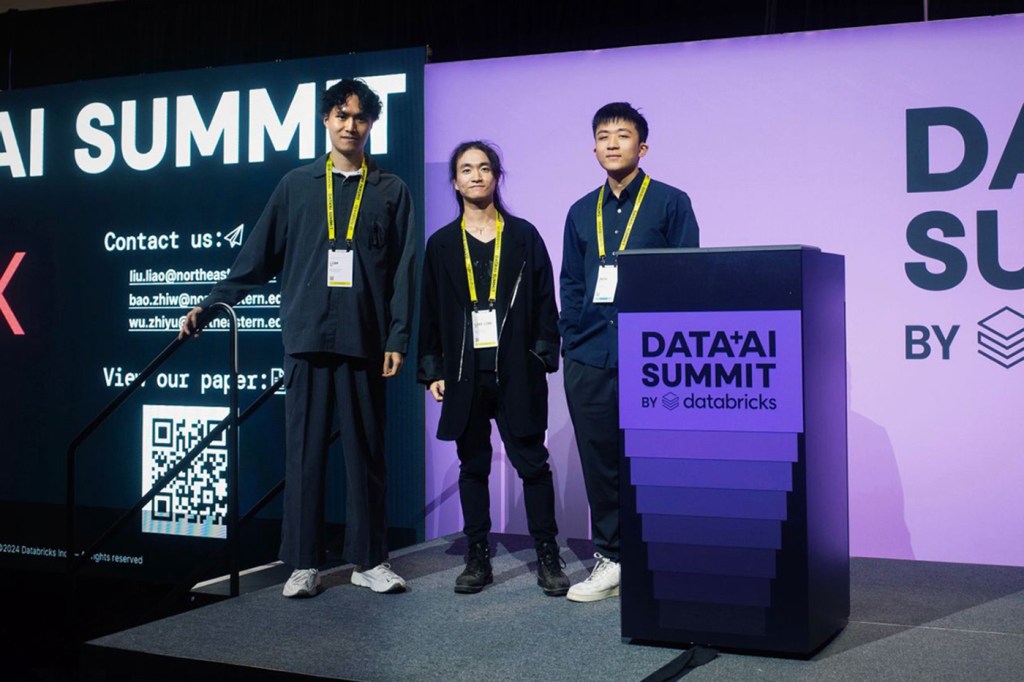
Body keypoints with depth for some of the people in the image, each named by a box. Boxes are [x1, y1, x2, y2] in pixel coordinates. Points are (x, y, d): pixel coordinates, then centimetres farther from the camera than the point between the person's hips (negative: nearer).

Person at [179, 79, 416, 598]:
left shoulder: (391, 192, 8)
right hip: (306, 338, 1)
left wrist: (398, 338, -3)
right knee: (303, 451, 3)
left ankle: (369, 560, 14)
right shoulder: (296, 186, 11)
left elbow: (403, 271, 5)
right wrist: (211, 305, 7)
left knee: (365, 452, 4)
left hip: (363, 341, 0)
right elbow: (258, 257, 11)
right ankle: (303, 563, 10)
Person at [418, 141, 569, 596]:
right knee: (473, 466, 7)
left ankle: (548, 558, 6)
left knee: (532, 463, -1)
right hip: (464, 374, 2)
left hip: (517, 372, -2)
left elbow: (544, 302, 5)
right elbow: (430, 311, 9)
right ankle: (477, 559, 15)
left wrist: (544, 355, -4)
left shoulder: (524, 236, 7)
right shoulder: (441, 244, 10)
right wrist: (432, 370, 3)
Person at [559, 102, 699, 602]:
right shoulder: (582, 213, 15)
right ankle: (610, 559, 18)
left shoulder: (671, 203, 3)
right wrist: (571, 341, 7)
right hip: (590, 358, 4)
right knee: (599, 462, 7)